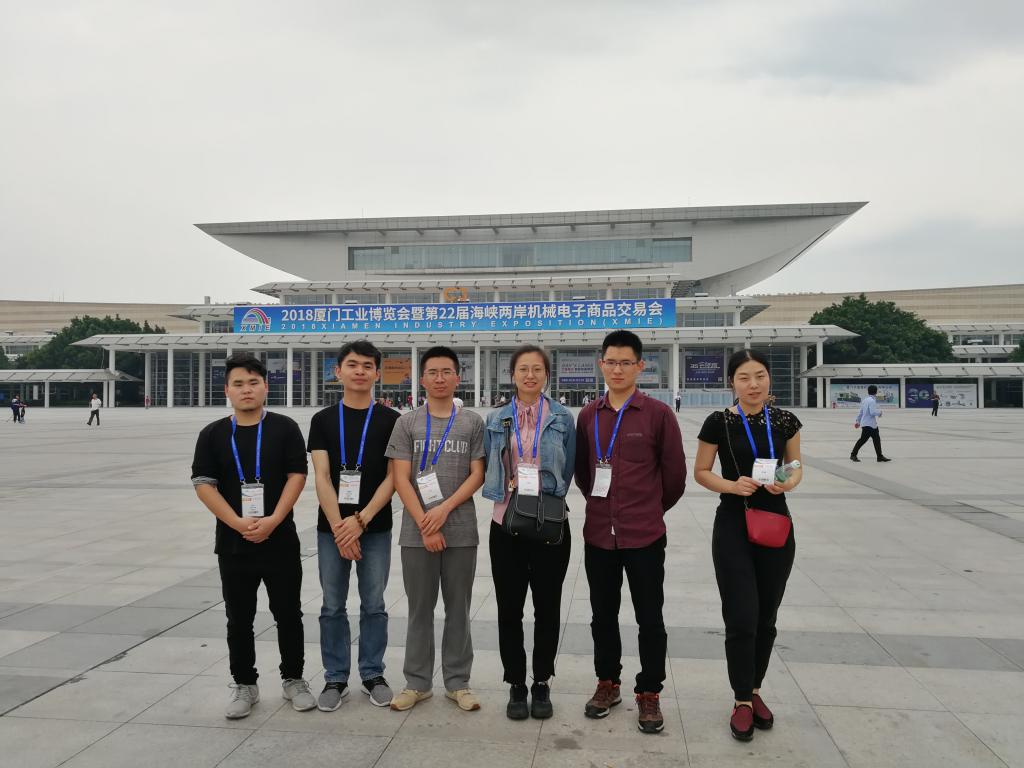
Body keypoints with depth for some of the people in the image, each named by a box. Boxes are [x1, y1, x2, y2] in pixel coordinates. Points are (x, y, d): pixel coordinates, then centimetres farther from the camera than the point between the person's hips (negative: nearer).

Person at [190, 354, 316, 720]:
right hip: (233, 543, 1)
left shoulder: (285, 428, 0)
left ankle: (293, 679, 24)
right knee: (239, 619, 10)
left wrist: (273, 520, -17)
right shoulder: (213, 435, 3)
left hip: (280, 540, -1)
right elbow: (203, 484, -3)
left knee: (288, 614, 8)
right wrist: (238, 524, -15)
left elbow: (297, 476, -6)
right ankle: (244, 685, 25)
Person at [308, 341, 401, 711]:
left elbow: (392, 477, -5)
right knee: (333, 607, 9)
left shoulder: (390, 420, 0)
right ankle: (335, 678, 22)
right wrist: (338, 527, -13)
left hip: (376, 528, -1)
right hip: (331, 528, 1)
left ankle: (372, 674, 23)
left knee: (374, 606, 8)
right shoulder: (323, 420, 3)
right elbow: (321, 477, -3)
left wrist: (360, 520, -13)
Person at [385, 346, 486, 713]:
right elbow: (401, 479, -1)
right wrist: (424, 525, -9)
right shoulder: (407, 423, 4)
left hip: (461, 532, 0)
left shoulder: (472, 422, 4)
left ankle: (458, 682, 20)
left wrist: (444, 509, -12)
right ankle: (417, 682, 21)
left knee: (458, 608, 8)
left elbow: (477, 475, 0)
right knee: (420, 609, 9)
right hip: (416, 532, 0)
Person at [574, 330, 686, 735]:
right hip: (598, 533, 4)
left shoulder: (658, 414, -7)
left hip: (644, 535, -3)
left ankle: (649, 693, 22)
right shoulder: (588, 415, 4)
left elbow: (675, 474, 0)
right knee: (603, 614, 15)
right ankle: (608, 682, 32)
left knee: (650, 618, 6)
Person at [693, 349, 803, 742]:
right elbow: (700, 472, -1)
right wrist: (731, 485, -19)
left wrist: (789, 482, -11)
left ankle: (755, 691, 32)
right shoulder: (719, 423, -8)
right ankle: (742, 701, 15)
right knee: (741, 619, -4)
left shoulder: (785, 421, 0)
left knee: (766, 618, 13)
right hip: (733, 527, -3)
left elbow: (796, 466, 12)